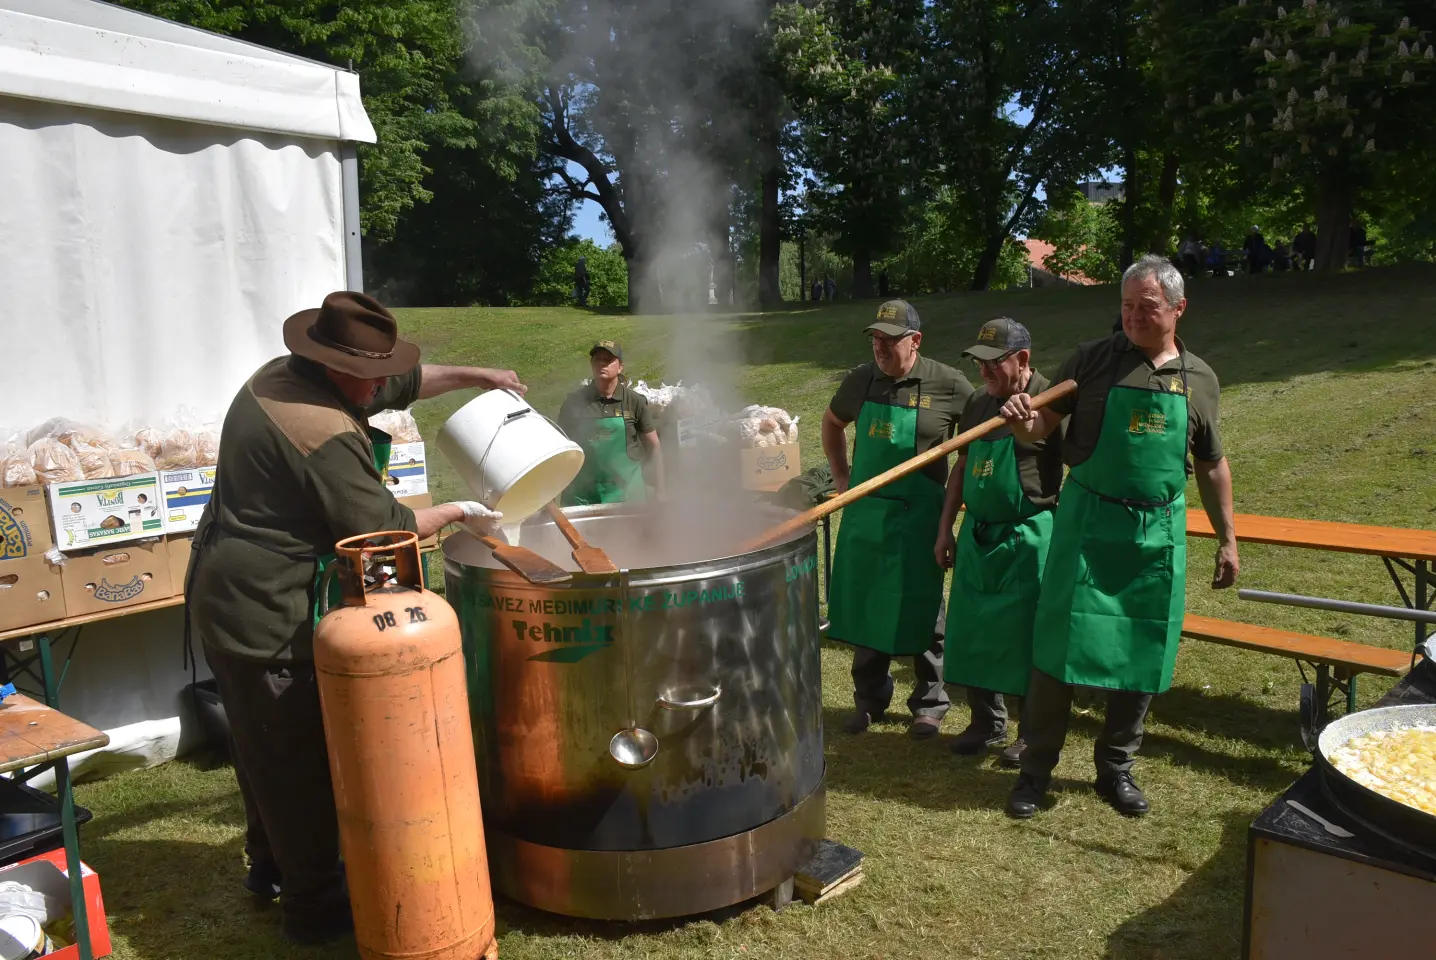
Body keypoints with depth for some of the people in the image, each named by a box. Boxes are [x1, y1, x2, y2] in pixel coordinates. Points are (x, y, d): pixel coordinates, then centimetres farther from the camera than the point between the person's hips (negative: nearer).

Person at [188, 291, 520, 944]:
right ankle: (313, 906, 15)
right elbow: (384, 526, -17)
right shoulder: (326, 436, -26)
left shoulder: (279, 376, 5)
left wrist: (471, 375, 14)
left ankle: (270, 866, 40)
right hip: (271, 619, -10)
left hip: (224, 600, 10)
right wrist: (457, 513, -3)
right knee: (300, 761, 2)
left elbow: (399, 384, 16)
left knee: (265, 747, 23)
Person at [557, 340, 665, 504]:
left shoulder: (634, 401, -1)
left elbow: (653, 447, 5)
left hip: (626, 491, 0)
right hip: (583, 494, 1)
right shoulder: (575, 402, 0)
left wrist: (662, 490, 2)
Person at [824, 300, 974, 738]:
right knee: (864, 607, 12)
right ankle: (869, 699, 29)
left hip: (918, 514, -3)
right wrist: (841, 477, 13)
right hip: (865, 511, 4)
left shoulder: (947, 384, -9)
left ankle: (929, 704, 24)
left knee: (921, 611, 6)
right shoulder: (860, 380, 2)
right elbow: (832, 423, 20)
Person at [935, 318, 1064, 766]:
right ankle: (987, 722, 30)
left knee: (1027, 638, 4)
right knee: (973, 633, 13)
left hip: (1027, 538, -6)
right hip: (977, 536, 6)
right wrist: (945, 528, 14)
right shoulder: (977, 403, 8)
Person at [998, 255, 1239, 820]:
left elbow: (1212, 466, 14)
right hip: (1086, 524, -3)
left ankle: (1116, 768, 27)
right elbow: (1042, 427, -3)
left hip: (1157, 535, 3)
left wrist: (1227, 540, 14)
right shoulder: (1093, 360, -2)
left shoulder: (1199, 380, 7)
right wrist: (1022, 422, -26)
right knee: (1059, 642, -3)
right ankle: (1036, 769, 12)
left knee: (1142, 653, 9)